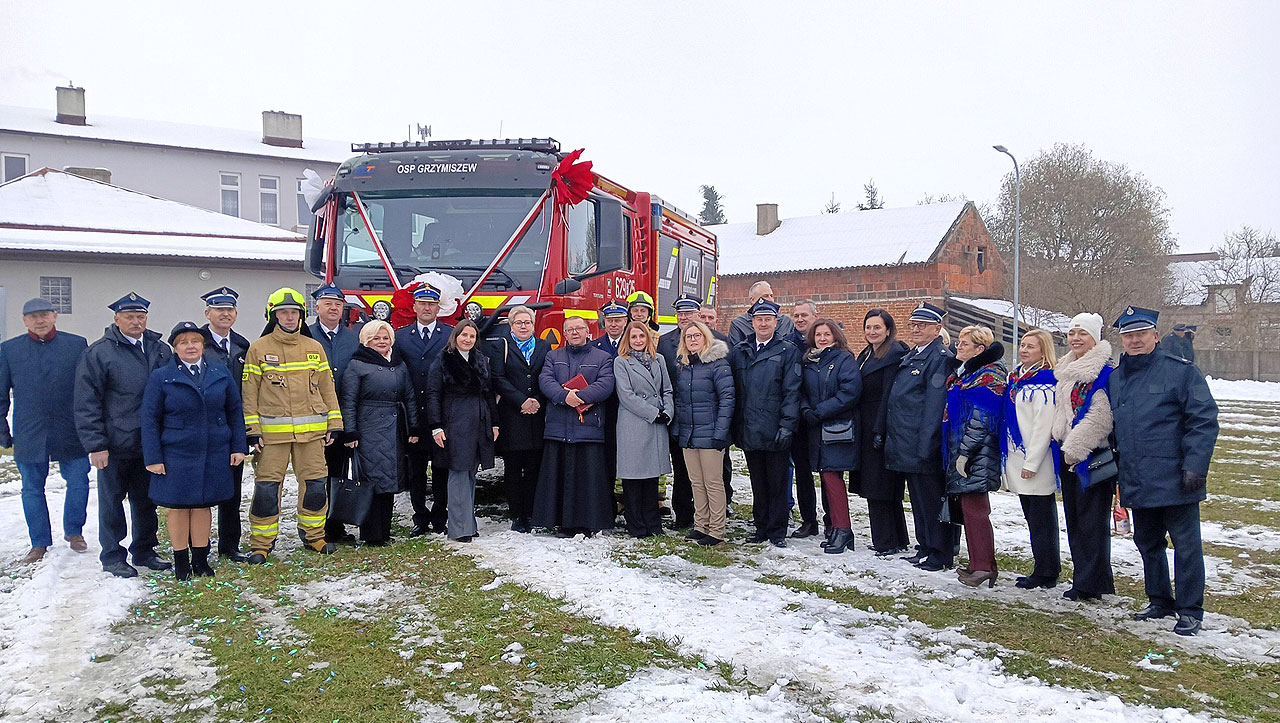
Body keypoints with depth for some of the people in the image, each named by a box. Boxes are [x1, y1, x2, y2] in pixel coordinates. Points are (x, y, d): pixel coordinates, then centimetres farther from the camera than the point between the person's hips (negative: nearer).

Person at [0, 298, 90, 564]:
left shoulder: (77, 344, 2)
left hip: (70, 432, -1)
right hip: (29, 435, 1)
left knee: (78, 483, 1)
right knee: (32, 489, 8)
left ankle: (74, 532, 24)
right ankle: (39, 543, 21)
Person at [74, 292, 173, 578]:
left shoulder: (160, 350, 7)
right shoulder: (98, 353, -7)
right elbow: (86, 403, -9)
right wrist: (95, 444, -14)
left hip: (149, 444, 5)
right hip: (115, 445, -4)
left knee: (146, 500, 15)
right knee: (112, 501, 8)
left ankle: (144, 551, 29)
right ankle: (112, 556, 21)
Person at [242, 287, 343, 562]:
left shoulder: (314, 348, 10)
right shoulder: (258, 348, 2)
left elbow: (327, 387, 12)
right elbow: (249, 392, 1)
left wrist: (334, 423, 7)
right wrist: (252, 430, -5)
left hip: (311, 431, 3)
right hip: (272, 431, -2)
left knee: (315, 484, 7)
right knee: (267, 486, 0)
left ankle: (313, 535, 24)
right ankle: (261, 543, 13)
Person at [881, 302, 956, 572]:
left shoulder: (940, 358, -12)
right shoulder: (910, 356, 17)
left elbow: (934, 406, -18)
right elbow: (892, 397, 20)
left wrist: (924, 446, -22)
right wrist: (881, 431, 16)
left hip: (925, 446, -9)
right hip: (907, 445, 9)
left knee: (932, 499, 0)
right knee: (918, 499, 16)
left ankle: (941, 555, 11)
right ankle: (925, 548, 27)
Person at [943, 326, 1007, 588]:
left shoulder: (990, 375, -10)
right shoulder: (962, 373, 18)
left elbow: (981, 419, -17)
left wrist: (964, 452, -19)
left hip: (976, 456, -9)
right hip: (959, 451, 9)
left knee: (974, 508, -9)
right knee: (968, 506, 11)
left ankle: (984, 567, -4)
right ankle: (978, 564, 17)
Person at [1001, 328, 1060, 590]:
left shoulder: (1044, 382, -13)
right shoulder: (1015, 377, 14)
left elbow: (1043, 426, -18)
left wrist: (1032, 462, -19)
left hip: (1036, 463, -9)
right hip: (1017, 458, 9)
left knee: (1041, 517, -1)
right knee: (1032, 516, 14)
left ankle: (1046, 573, 8)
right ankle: (1043, 570, 23)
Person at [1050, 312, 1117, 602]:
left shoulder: (1104, 372, -12)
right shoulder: (1064, 371, 15)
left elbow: (1099, 417, -19)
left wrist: (1075, 447, -18)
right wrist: (1063, 446, 16)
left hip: (1093, 455, -9)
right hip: (1067, 453, 9)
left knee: (1092, 519, -3)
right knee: (1074, 517, 13)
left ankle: (1090, 583, 3)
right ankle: (1084, 576, 22)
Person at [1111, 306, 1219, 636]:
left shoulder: (1181, 371, -7)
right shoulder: (1116, 377, 11)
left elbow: (1204, 420, -11)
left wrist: (1195, 466, -17)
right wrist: (1115, 467, 17)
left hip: (1175, 481, -6)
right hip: (1137, 482, 6)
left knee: (1186, 544, 3)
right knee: (1147, 543, 16)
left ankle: (1190, 610, 14)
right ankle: (1160, 600, 32)